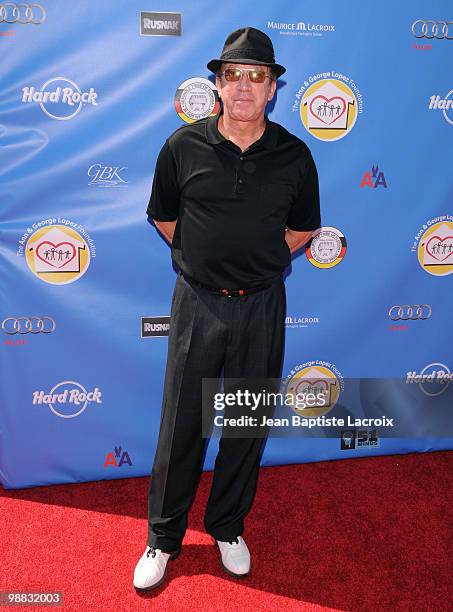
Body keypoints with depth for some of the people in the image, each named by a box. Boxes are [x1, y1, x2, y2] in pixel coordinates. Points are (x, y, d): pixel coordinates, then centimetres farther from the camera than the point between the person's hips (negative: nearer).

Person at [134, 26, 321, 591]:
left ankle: (227, 528, 36)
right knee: (181, 423, 8)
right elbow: (163, 216, 9)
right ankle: (163, 538, 29)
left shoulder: (294, 156, -1)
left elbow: (302, 229, 11)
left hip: (261, 307, 1)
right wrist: (206, 257, 8)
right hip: (197, 304, -1)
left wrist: (256, 261, 7)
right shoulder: (184, 146, -3)